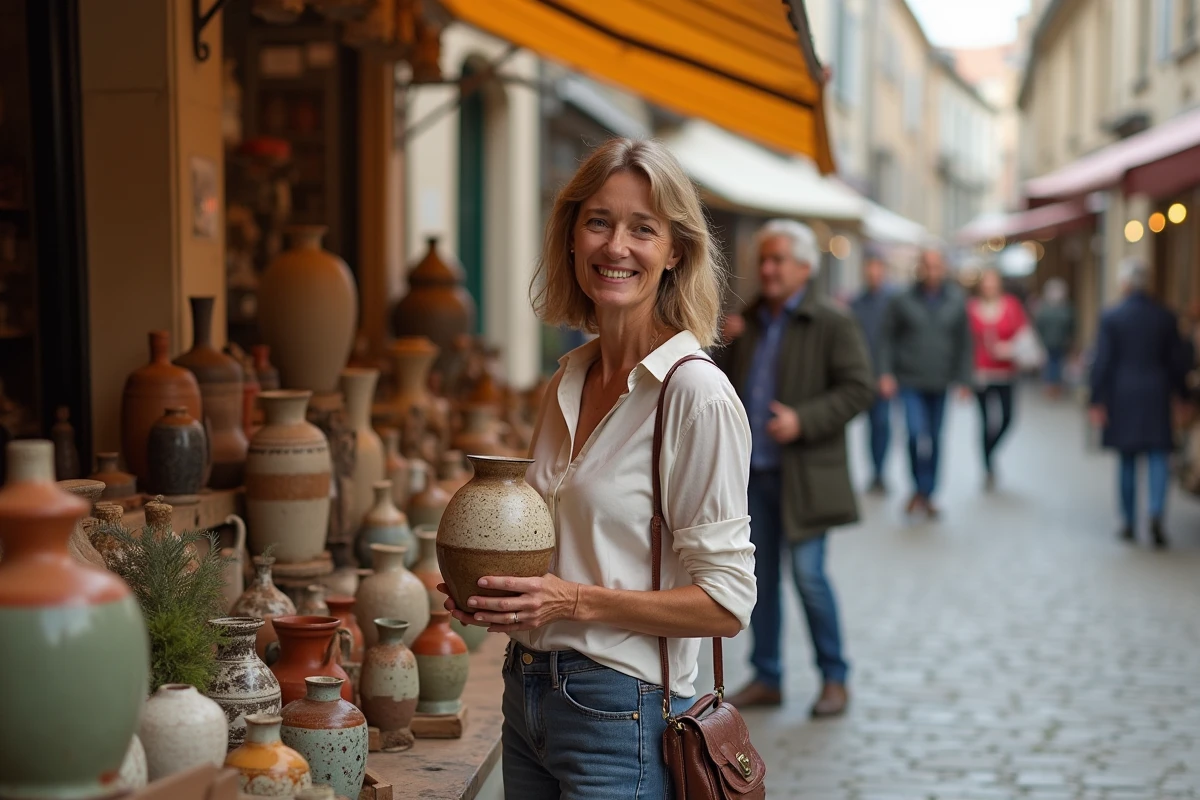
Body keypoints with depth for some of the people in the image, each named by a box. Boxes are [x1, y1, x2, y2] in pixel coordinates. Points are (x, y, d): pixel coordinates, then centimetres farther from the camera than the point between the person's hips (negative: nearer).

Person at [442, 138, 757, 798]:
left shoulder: (695, 392, -15)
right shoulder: (568, 382, 7)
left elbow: (726, 603, -15)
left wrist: (578, 600, -22)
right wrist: (492, 589, 1)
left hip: (621, 717, -7)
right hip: (529, 695, 7)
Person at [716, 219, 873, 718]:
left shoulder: (832, 325, -5)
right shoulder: (746, 324, 13)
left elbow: (858, 390, -10)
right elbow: (723, 381, 23)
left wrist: (803, 421, -20)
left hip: (803, 475, -5)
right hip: (752, 472, 6)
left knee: (808, 574, -6)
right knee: (760, 577, 9)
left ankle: (834, 678, 9)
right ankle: (766, 677, 19)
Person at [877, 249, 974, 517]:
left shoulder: (956, 302, 2)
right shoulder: (903, 301, -3)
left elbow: (964, 343, 6)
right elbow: (887, 338, 0)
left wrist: (964, 379, 3)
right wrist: (886, 373, -8)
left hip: (939, 384, 3)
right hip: (910, 383, -3)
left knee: (934, 440, 10)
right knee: (918, 436, -16)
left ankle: (927, 494, 23)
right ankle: (920, 489, 1)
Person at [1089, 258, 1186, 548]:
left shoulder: (1111, 317, -7)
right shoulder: (1165, 317, -1)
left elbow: (1102, 362, -8)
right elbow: (1176, 361, 4)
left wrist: (1097, 401, -3)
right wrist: (1180, 394, 14)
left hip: (1122, 397, -1)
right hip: (1156, 396, 1)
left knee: (1127, 461, 10)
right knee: (1158, 458, 4)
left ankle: (1128, 523, 15)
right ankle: (1156, 514, -16)